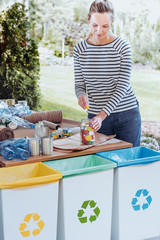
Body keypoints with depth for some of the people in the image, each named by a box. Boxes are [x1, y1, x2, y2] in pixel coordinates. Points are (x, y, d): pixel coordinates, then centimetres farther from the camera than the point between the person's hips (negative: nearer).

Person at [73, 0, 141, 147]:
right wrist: (82, 95, -20)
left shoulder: (123, 47, -8)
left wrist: (103, 114, -23)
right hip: (96, 116, 2)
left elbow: (122, 86, -13)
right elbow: (79, 84, 4)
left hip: (127, 115, -1)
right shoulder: (80, 49, 0)